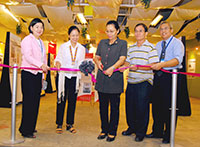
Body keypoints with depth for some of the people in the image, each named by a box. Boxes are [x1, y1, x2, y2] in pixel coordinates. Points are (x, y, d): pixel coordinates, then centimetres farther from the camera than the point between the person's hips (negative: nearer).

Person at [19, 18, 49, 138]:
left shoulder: (41, 42, 19)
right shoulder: (27, 40, -4)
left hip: (38, 74, 8)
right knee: (29, 102, -7)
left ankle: (31, 127, 21)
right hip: (29, 74, -7)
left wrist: (42, 76, 16)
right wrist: (41, 65, -32)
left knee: (36, 101, 9)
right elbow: (28, 56, -18)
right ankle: (25, 130, 3)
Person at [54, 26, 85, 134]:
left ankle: (70, 124, 19)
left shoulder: (82, 48, 8)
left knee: (72, 101, 6)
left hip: (75, 77, 2)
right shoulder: (63, 46, 3)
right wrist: (57, 63, -25)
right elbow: (58, 58, -2)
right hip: (63, 76, -2)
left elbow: (81, 62, 4)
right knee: (61, 100, 1)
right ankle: (59, 124, 13)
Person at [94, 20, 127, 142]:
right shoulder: (102, 43, 15)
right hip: (101, 79, 4)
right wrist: (98, 62, -7)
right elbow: (96, 57, 17)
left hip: (115, 79, -4)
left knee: (114, 107, 5)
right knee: (103, 106, 10)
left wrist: (112, 68, -27)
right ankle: (104, 130, 25)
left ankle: (112, 132, 19)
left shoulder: (122, 43, 2)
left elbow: (122, 59, -10)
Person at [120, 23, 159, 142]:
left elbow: (153, 65, -12)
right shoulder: (131, 48, 15)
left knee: (142, 107, 1)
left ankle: (141, 132, 18)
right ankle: (132, 127, 31)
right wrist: (123, 66, -7)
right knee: (130, 106, 12)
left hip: (144, 82, -5)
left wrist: (138, 67, -25)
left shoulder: (151, 47, -4)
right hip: (131, 81, 6)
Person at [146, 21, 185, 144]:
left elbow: (177, 60, -19)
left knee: (169, 106, 0)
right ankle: (157, 131, 27)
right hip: (158, 76, 6)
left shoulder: (177, 43, -3)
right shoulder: (158, 45, 18)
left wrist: (161, 64, -32)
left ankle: (168, 135, 15)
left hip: (171, 76, -6)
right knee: (156, 105, 11)